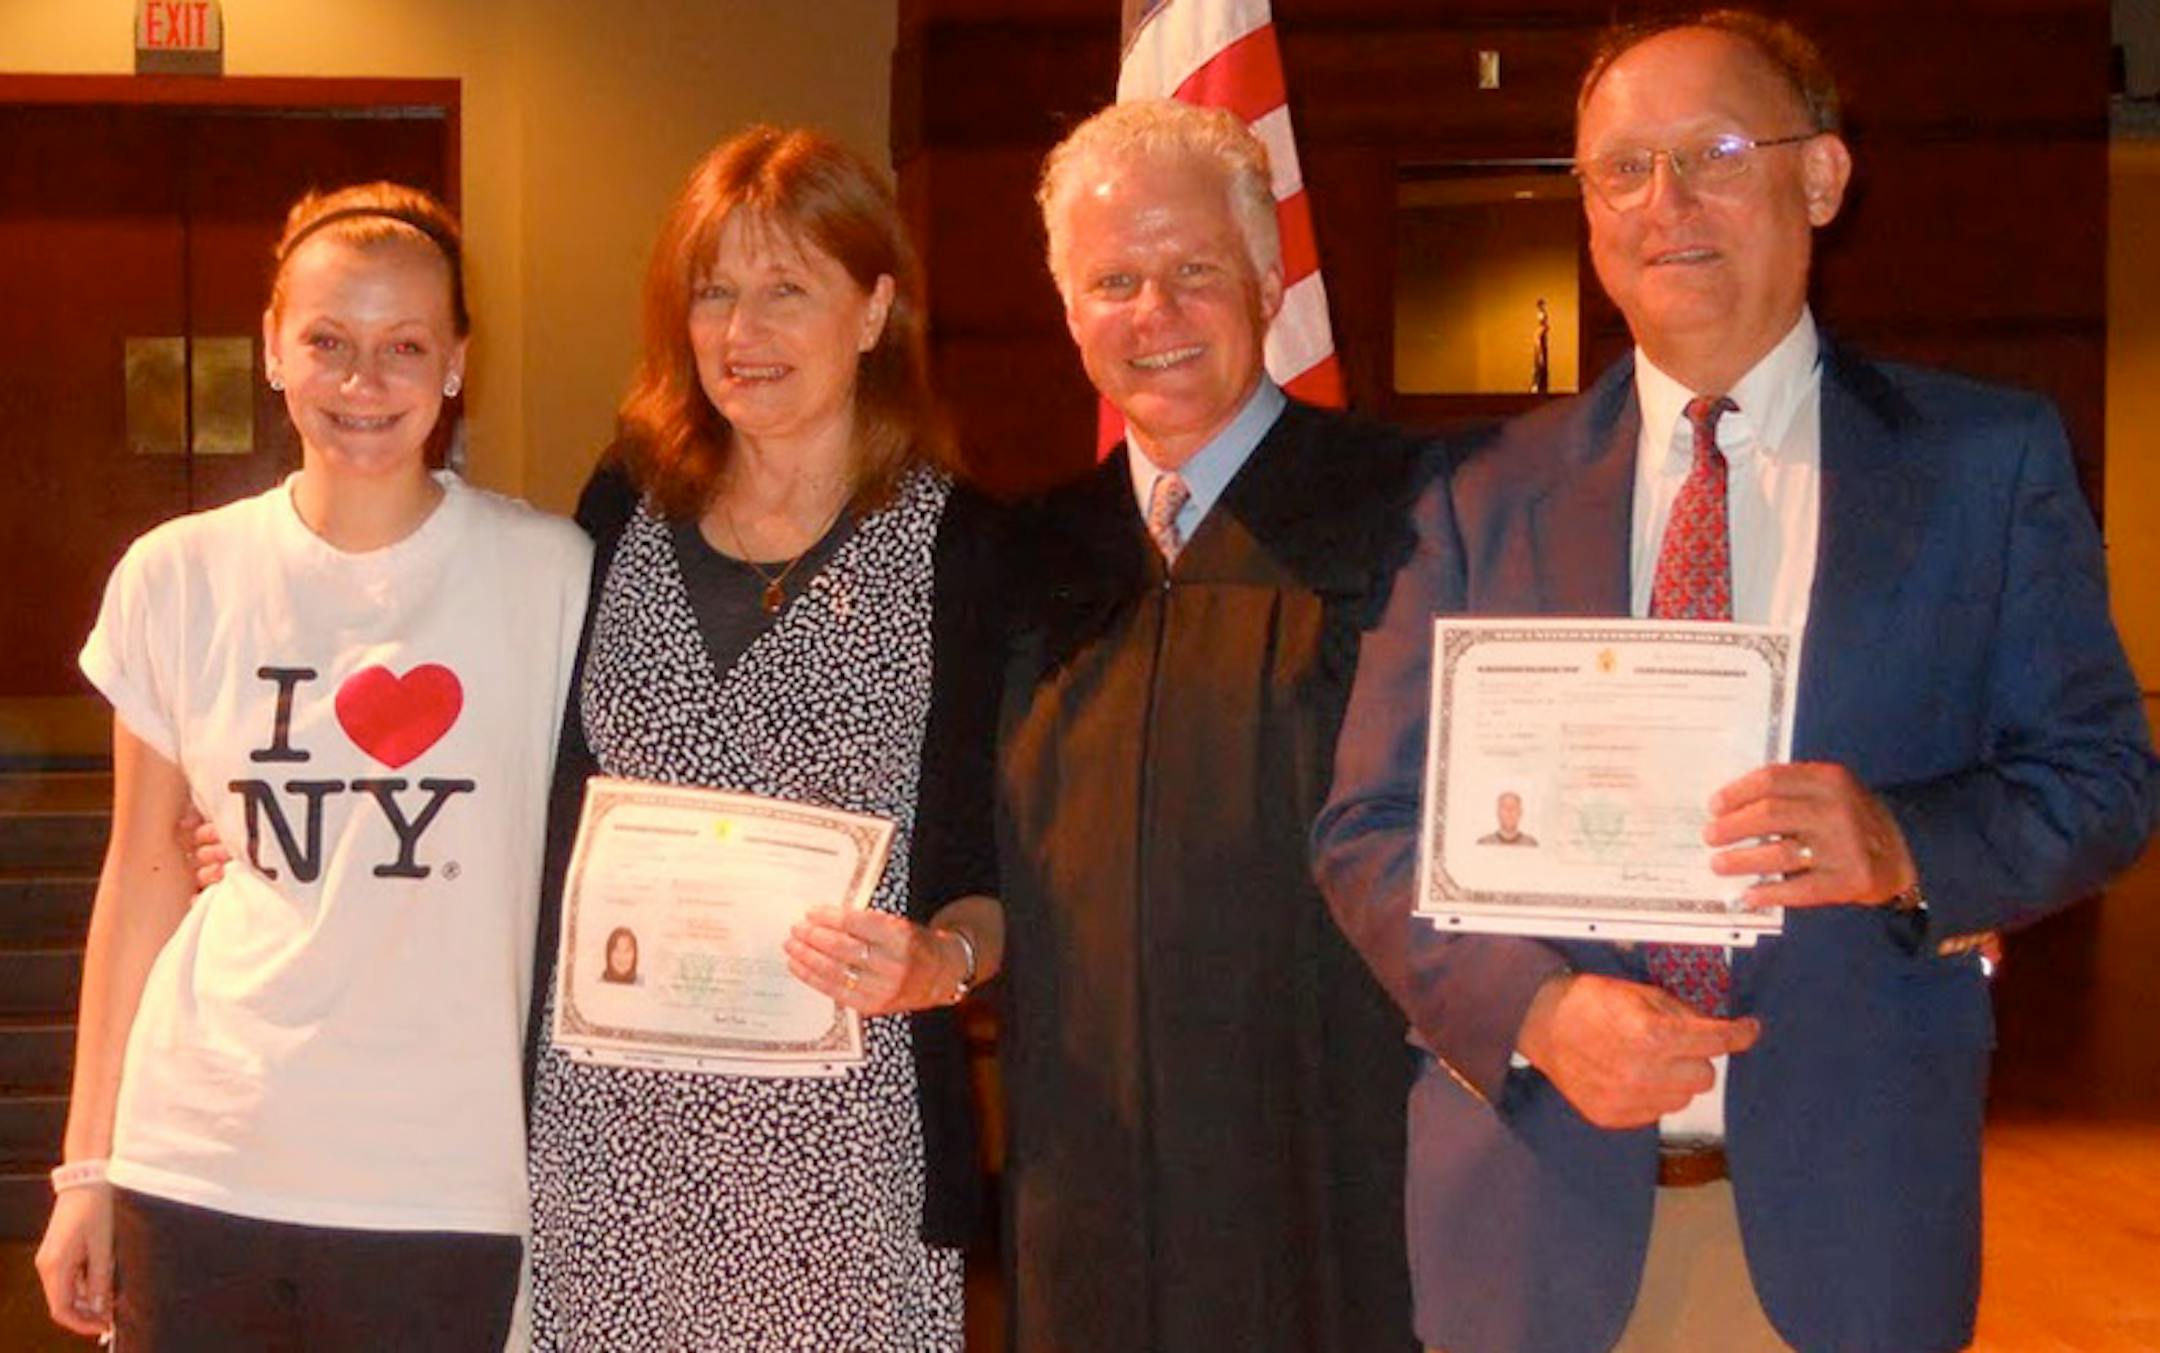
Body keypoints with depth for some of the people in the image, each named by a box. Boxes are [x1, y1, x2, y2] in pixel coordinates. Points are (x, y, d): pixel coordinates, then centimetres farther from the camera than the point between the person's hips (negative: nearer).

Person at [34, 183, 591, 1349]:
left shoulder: (548, 575, -4)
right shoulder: (177, 577, 2)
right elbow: (142, 871, 10)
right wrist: (87, 1166, 10)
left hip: (450, 1192, -2)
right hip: (199, 1169, 2)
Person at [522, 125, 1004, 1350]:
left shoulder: (962, 548, -3)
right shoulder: (623, 514, 8)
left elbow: (1007, 868, -1)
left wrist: (941, 959, -21)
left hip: (840, 1143, -3)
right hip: (604, 1125, 3)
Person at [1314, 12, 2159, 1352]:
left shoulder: (1992, 458, 2)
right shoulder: (1486, 493, 4)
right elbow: (1372, 825, 1)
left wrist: (1905, 847, -19)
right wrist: (1532, 1008, -17)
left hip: (1844, 1210, 0)